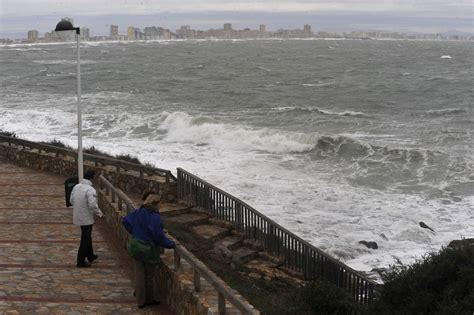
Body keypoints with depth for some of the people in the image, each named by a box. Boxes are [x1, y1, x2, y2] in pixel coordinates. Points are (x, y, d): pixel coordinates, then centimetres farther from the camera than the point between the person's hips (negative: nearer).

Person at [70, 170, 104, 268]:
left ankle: (90, 256, 39)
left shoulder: (76, 187, 2)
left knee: (87, 237, 24)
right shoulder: (90, 190, -22)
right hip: (86, 218, -8)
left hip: (78, 216, 8)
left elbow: (71, 200, 9)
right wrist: (99, 213, -9)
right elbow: (92, 205, -25)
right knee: (85, 239, 4)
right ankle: (81, 261, 9)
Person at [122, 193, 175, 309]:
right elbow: (159, 236, -21)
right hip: (149, 249, -6)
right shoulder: (155, 218, -23)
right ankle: (148, 299, 28)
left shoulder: (138, 212, -3)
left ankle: (140, 300, 26)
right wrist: (171, 244, -6)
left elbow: (125, 220, 6)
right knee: (149, 275, 13)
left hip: (136, 246, 6)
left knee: (139, 273, 15)